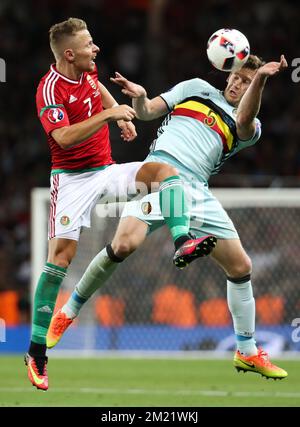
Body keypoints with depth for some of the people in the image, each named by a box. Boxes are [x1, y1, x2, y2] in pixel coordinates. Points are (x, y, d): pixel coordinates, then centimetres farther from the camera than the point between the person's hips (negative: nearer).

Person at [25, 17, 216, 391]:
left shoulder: (87, 70, 6)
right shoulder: (50, 89, -18)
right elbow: (64, 137, -33)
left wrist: (122, 116, 21)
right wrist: (108, 114, -31)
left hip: (106, 171, 7)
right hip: (73, 178, -7)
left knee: (166, 170, -13)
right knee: (61, 254, -15)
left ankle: (182, 243, -27)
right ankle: (36, 352, -12)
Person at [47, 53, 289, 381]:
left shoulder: (247, 126, 14)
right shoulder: (198, 89, 18)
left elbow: (244, 122, -11)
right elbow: (147, 112, 15)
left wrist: (260, 79, -28)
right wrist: (139, 98, -10)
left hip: (195, 191, 3)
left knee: (240, 266, -1)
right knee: (125, 244, -26)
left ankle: (247, 353, 16)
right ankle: (67, 314, -7)